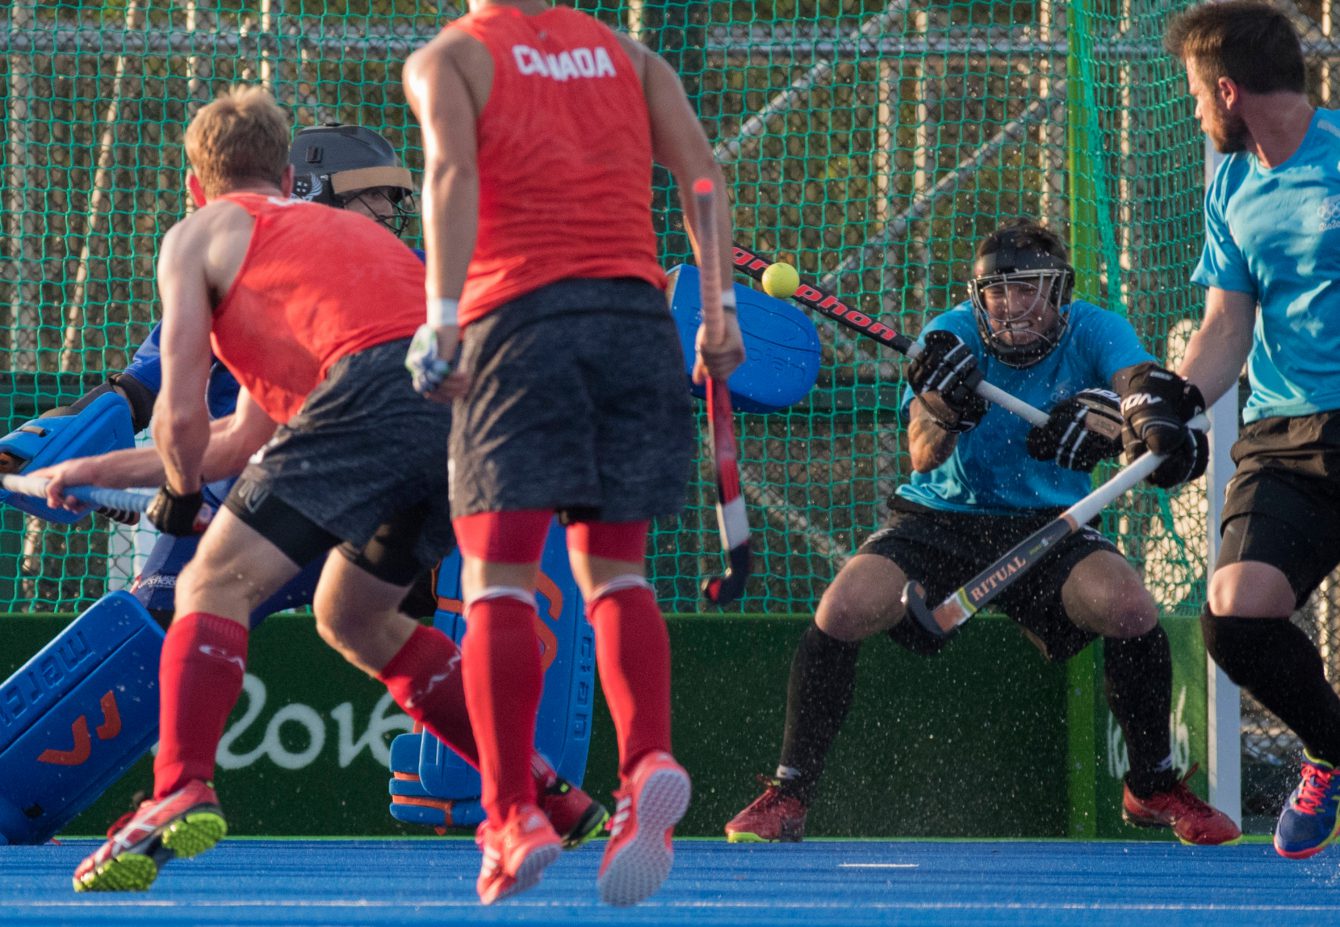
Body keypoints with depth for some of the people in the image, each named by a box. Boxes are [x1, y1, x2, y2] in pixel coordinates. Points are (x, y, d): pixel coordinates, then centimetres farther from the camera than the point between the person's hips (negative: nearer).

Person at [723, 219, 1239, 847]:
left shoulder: (1094, 333, -8)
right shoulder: (952, 337, -12)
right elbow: (922, 458, -22)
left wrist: (1111, 422, -48)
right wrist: (942, 413, -45)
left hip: (1045, 527, 0)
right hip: (941, 518, 0)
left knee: (1130, 608, -27)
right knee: (843, 609, -26)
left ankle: (1152, 788, -2)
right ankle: (787, 798, -9)